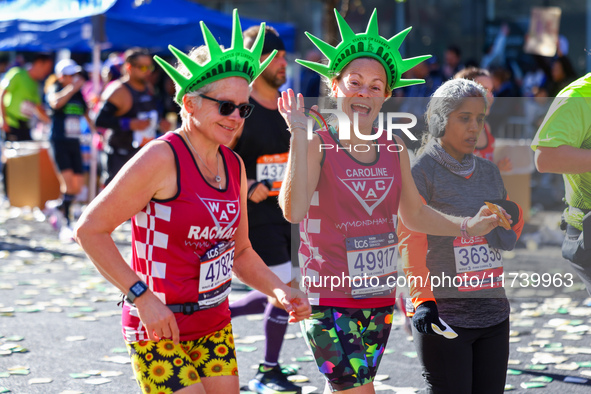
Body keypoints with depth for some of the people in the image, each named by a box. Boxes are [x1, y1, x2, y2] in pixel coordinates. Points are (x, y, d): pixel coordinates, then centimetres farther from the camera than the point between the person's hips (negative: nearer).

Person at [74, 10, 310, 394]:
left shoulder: (234, 166, 7)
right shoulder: (162, 158, -16)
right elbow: (90, 229, -16)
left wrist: (281, 292, 3)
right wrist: (142, 296, -20)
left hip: (215, 327, 7)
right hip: (159, 330, -7)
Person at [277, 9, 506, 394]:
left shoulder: (394, 149, 6)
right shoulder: (317, 145, -11)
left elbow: (414, 212, 17)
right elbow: (293, 210, -26)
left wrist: (467, 226, 4)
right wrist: (299, 137, -27)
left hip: (379, 294, 6)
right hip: (329, 294, -6)